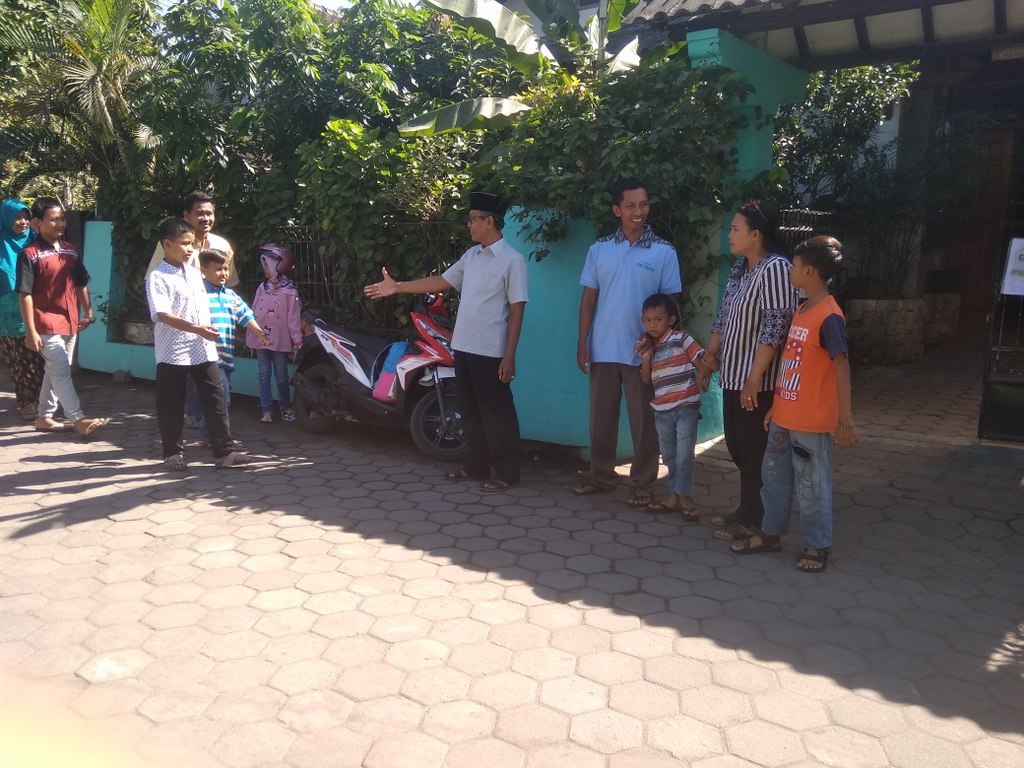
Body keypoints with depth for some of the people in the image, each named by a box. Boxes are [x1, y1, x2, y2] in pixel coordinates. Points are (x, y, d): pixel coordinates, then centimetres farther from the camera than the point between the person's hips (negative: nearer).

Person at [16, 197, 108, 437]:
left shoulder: (70, 250, 10)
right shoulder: (30, 254, -9)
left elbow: (81, 284, 19)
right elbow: (25, 294, -12)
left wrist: (88, 312, 12)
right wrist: (31, 331, -15)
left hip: (70, 321, 7)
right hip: (47, 324, -7)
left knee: (55, 371, 13)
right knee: (61, 370, -9)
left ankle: (44, 417, 24)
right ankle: (78, 419, -9)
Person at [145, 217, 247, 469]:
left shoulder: (195, 273, 13)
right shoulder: (158, 278, -10)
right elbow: (162, 315, -21)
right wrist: (197, 329, -29)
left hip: (203, 350, 6)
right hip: (173, 353, -6)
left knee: (215, 399, 3)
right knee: (171, 405, 6)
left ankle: (224, 451, 8)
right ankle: (173, 453, 20)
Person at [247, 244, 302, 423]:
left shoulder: (289, 292, -9)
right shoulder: (262, 288, 6)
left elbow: (294, 318, -10)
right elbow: (254, 313, 9)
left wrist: (297, 341, -13)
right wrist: (250, 336, 10)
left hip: (280, 341, -4)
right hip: (261, 340, 4)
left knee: (281, 376, 6)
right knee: (264, 375, 7)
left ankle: (285, 407, 24)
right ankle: (267, 409, 13)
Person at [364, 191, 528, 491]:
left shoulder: (512, 259, -11)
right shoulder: (472, 255, 12)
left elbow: (517, 309, -13)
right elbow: (442, 281, 18)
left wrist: (509, 355, -16)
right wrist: (397, 287, 14)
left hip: (491, 351, -8)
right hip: (464, 346, 8)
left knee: (497, 412, -1)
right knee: (470, 411, 14)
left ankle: (506, 472, 10)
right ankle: (477, 466, 26)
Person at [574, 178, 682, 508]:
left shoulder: (664, 251, -2)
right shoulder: (599, 249, 4)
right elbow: (588, 299, 7)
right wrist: (582, 342, 1)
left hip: (642, 352, -2)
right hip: (603, 349, 3)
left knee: (643, 420, 5)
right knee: (601, 417, 11)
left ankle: (643, 484, 17)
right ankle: (601, 475, 26)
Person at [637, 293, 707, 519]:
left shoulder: (682, 339, -7)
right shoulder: (647, 347, 9)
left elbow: (701, 363, -8)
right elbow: (645, 380, 7)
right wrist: (646, 359, -8)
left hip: (686, 407, -5)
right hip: (662, 410, 6)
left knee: (684, 455, -4)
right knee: (669, 456, 13)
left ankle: (685, 497, 8)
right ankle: (674, 495, 23)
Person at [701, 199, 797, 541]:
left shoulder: (775, 268, -16)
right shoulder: (739, 268, 12)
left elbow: (774, 328, -21)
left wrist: (754, 378, -23)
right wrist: (711, 353, 12)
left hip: (757, 380, -9)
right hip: (734, 375, 9)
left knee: (754, 451, 2)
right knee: (736, 446, 16)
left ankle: (753, 520, 15)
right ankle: (746, 510, 30)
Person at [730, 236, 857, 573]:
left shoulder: (829, 317, -17)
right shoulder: (801, 310, 10)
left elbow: (841, 369, -18)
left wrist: (845, 420, -18)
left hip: (811, 421, -9)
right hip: (783, 416, 9)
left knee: (811, 485, 4)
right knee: (774, 475, 18)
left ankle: (817, 546, 20)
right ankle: (770, 533, 32)